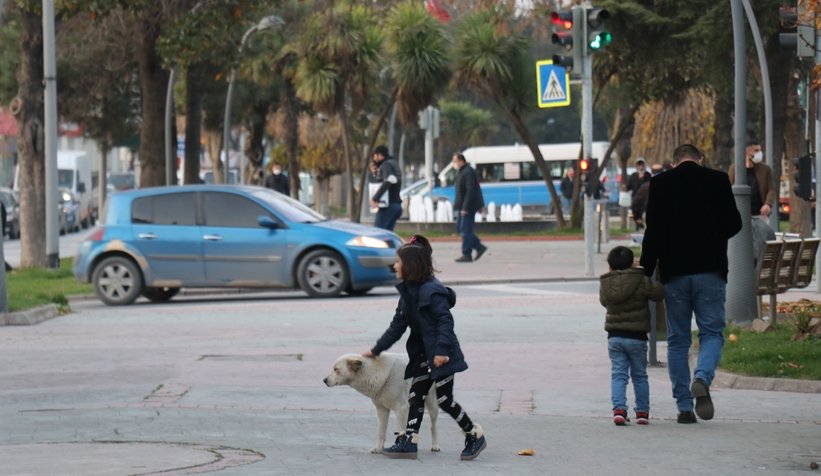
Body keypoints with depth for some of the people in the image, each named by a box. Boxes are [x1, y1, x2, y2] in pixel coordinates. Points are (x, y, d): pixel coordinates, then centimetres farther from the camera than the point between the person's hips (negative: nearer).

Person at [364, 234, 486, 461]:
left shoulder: (432, 291, -18)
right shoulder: (408, 291, 10)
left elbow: (445, 321, -23)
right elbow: (398, 325, 16)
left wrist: (442, 350, -31)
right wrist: (376, 350, 17)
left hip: (441, 355, -9)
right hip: (423, 353, 9)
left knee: (444, 399, -3)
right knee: (415, 395, 5)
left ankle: (475, 436, 11)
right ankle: (409, 442, 6)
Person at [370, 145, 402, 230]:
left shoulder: (386, 165, -9)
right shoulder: (394, 164, 22)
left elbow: (389, 180, -27)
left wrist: (375, 198, -29)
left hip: (388, 205, -9)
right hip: (397, 205, 9)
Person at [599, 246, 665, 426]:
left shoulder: (605, 284, 1)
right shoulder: (641, 282, -10)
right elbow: (659, 293, -5)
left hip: (614, 337, 2)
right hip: (637, 337, -2)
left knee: (618, 375, 3)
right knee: (639, 375, 11)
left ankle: (619, 409, -14)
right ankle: (642, 412, 14)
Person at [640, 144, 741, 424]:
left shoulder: (660, 183, 0)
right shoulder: (717, 180, 1)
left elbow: (653, 232, -4)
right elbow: (734, 224, 3)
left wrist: (646, 270, 2)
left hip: (674, 273, 1)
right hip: (710, 270, -1)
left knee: (678, 340, 9)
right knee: (712, 332, 6)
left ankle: (684, 406, 6)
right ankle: (702, 379, -23)